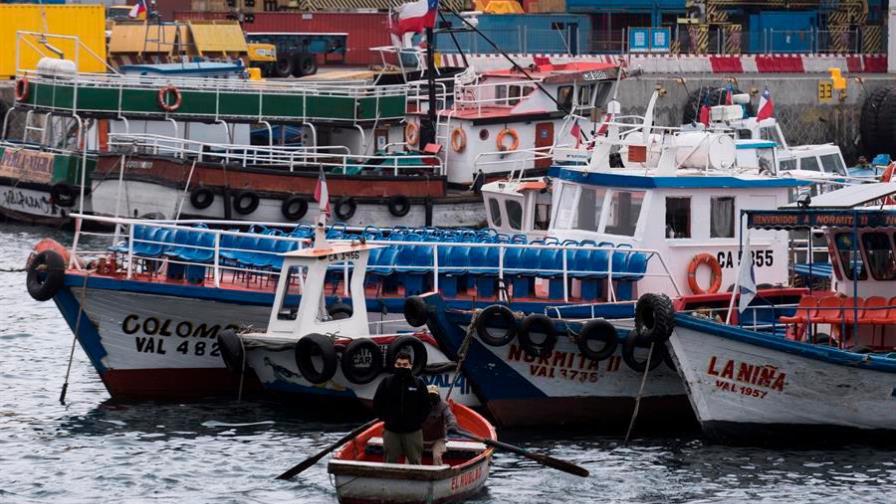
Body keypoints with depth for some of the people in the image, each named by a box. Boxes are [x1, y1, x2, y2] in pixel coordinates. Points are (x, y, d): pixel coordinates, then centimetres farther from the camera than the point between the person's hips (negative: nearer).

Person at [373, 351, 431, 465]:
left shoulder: (419, 383, 1)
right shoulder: (386, 382, 2)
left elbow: (426, 406, 5)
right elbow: (377, 403, 8)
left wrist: (418, 421, -4)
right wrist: (385, 418, 0)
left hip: (413, 431, -1)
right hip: (391, 431, 1)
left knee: (415, 462, 2)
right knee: (390, 463, 6)